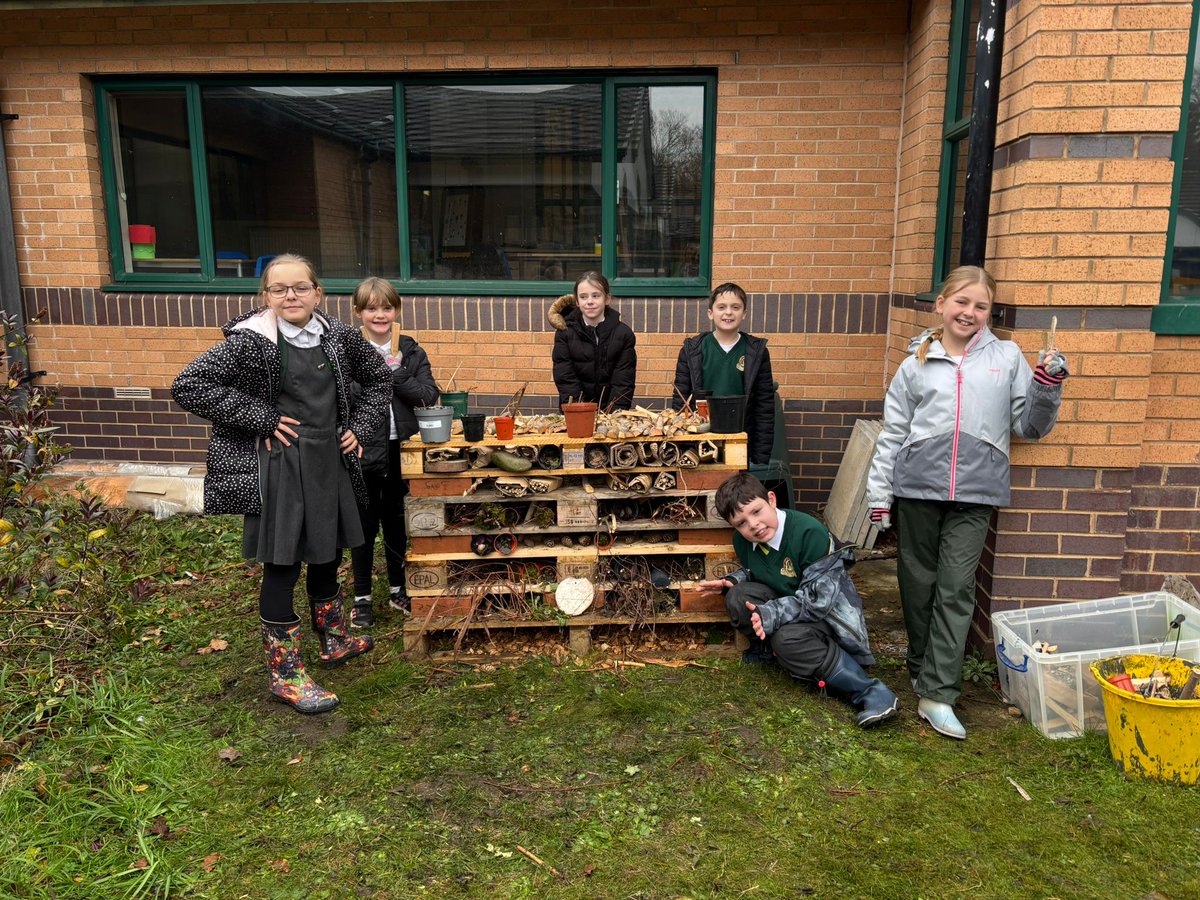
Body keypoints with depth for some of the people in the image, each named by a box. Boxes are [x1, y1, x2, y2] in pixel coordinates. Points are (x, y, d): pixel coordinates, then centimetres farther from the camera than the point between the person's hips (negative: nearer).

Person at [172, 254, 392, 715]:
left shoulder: (339, 336, 2)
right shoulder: (251, 340, -13)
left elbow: (379, 379, 17)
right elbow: (187, 386, -18)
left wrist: (359, 427, 5)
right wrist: (262, 420, -18)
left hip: (330, 464, 5)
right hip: (279, 468, -5)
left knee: (327, 556, 20)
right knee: (282, 568, 4)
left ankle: (334, 641, 41)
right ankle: (285, 674, 18)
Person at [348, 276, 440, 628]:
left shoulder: (410, 351, 3)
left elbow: (429, 395, -9)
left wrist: (393, 372, -17)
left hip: (400, 451, 3)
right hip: (362, 453, -3)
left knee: (396, 523, 16)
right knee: (365, 525, 8)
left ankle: (397, 590, 32)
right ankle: (362, 598, 23)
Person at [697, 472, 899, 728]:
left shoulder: (810, 532, -29)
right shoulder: (742, 540, -6)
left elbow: (818, 599, -30)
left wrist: (771, 615, -37)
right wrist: (731, 580, -6)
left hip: (830, 614, -6)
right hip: (788, 605, 7)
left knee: (787, 639, -36)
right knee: (737, 597, -17)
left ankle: (869, 691, -23)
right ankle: (766, 648, 8)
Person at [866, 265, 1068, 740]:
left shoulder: (1007, 357, 8)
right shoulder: (915, 365, 9)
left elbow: (1030, 425, 9)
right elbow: (891, 435, 8)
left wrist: (1047, 384, -8)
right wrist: (878, 495, 5)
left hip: (975, 493, -1)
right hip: (917, 487, 1)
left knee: (956, 589, -4)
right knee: (918, 584, 9)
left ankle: (937, 694, -1)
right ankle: (923, 669, 27)